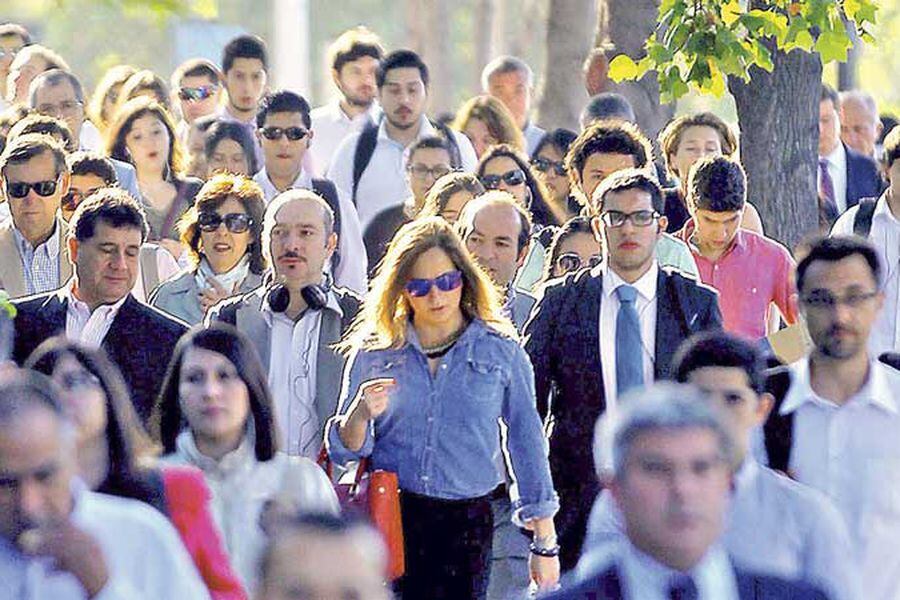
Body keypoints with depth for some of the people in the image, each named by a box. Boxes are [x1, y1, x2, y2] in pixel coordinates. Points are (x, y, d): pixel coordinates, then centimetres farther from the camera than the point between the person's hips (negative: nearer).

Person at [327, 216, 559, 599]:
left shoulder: (501, 352, 4)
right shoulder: (372, 352, 7)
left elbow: (527, 443, 7)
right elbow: (343, 451, 6)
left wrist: (545, 545, 7)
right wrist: (361, 413, -17)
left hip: (466, 524, 0)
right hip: (387, 521, 0)